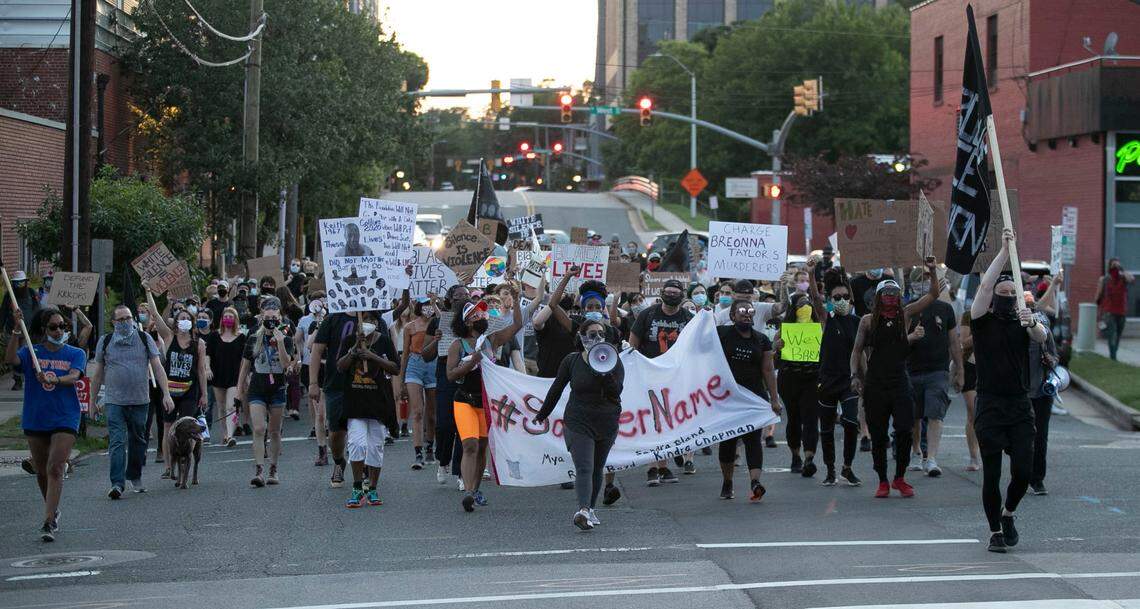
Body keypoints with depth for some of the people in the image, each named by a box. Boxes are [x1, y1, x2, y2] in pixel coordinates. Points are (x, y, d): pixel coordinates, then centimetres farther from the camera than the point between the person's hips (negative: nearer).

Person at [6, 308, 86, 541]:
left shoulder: (76, 354, 3)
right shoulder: (31, 351, 5)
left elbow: (74, 376, -15)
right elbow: (11, 359, -14)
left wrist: (55, 379, -34)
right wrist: (17, 330, -22)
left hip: (64, 419, -3)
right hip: (35, 419, 3)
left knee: (55, 469, -14)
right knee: (41, 471, 13)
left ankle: (48, 523, -19)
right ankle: (53, 511, 35)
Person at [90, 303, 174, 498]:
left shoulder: (144, 339, 6)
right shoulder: (105, 342, 6)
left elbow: (158, 367, 3)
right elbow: (98, 373, 12)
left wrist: (166, 394, -6)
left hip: (140, 400, 1)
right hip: (114, 401, -1)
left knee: (138, 441, 11)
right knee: (117, 442, -12)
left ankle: (135, 477, 27)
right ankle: (117, 483, -16)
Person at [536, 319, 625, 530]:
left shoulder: (613, 361, -1)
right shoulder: (571, 361, -2)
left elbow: (616, 390, -13)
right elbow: (557, 388, 10)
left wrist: (604, 372, -28)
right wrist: (543, 414, 18)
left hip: (607, 424, 2)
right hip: (578, 423, -2)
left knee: (597, 469, 14)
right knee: (584, 469, -17)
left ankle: (590, 509, 29)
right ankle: (583, 510, -33)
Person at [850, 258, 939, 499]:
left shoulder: (905, 315, 5)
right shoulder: (868, 320, 3)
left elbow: (933, 295, 3)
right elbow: (857, 350, 9)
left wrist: (932, 272, -9)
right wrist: (855, 375, -1)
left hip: (900, 383, 0)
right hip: (875, 385, 0)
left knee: (904, 431, -8)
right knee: (878, 436, 3)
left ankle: (900, 478, 9)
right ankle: (883, 481, 15)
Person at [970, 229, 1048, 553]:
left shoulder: (1023, 322, 9)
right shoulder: (982, 321, 2)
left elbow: (1042, 337, -13)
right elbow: (985, 286, -13)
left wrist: (1033, 323, -36)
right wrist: (1005, 251, -19)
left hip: (1020, 407, 2)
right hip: (990, 408, -2)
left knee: (1023, 471, -5)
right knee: (991, 474, -1)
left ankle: (1008, 514, 23)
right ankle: (995, 531, 14)